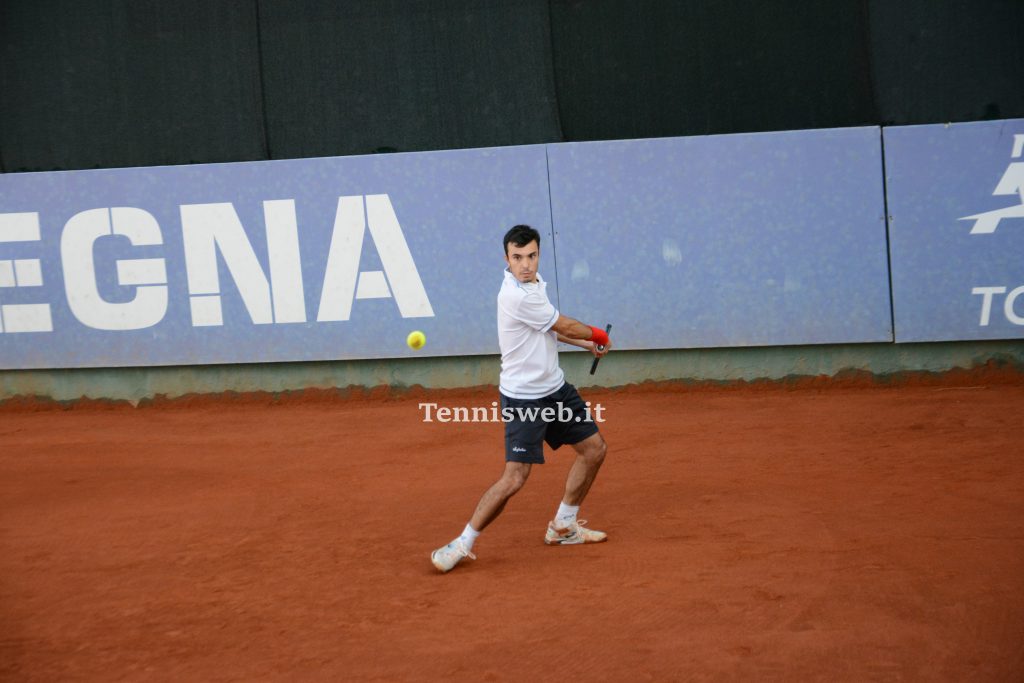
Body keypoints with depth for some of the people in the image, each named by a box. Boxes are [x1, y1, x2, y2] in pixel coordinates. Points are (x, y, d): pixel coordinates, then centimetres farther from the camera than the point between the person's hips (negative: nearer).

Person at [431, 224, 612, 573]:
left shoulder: (534, 282, 4)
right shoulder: (517, 296, -26)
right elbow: (566, 326, -12)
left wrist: (587, 344, 13)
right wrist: (598, 335, 7)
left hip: (555, 387, 9)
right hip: (523, 397, -9)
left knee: (594, 449, 12)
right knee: (514, 478, -15)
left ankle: (563, 525, 27)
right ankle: (463, 543, 0)